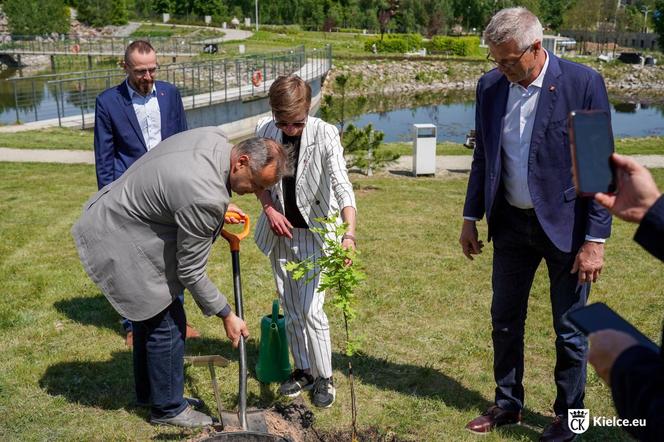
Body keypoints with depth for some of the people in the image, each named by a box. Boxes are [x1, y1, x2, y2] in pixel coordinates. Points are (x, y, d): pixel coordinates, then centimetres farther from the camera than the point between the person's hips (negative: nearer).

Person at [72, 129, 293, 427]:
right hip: (118, 245, -10)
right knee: (167, 323, 1)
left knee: (151, 313, 22)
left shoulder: (215, 138, -9)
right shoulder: (207, 199, -34)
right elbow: (190, 272, -21)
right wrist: (227, 316, -10)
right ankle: (167, 408, 22)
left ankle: (148, 392, 41)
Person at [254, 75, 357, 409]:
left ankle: (325, 378, 14)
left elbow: (342, 185, -31)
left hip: (316, 232, -4)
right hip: (280, 231, 4)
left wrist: (349, 234, -45)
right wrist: (269, 209, -11)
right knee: (290, 310, 13)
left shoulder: (325, 134, -21)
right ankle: (303, 371, 30)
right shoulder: (264, 131, -9)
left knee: (311, 310, -6)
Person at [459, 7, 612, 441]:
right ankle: (508, 405, 35)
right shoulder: (489, 86, 0)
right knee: (505, 320, 15)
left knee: (570, 330, 8)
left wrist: (596, 240, -15)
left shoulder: (583, 82, -14)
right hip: (511, 223, 5)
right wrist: (471, 217, 9)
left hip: (566, 226, -4)